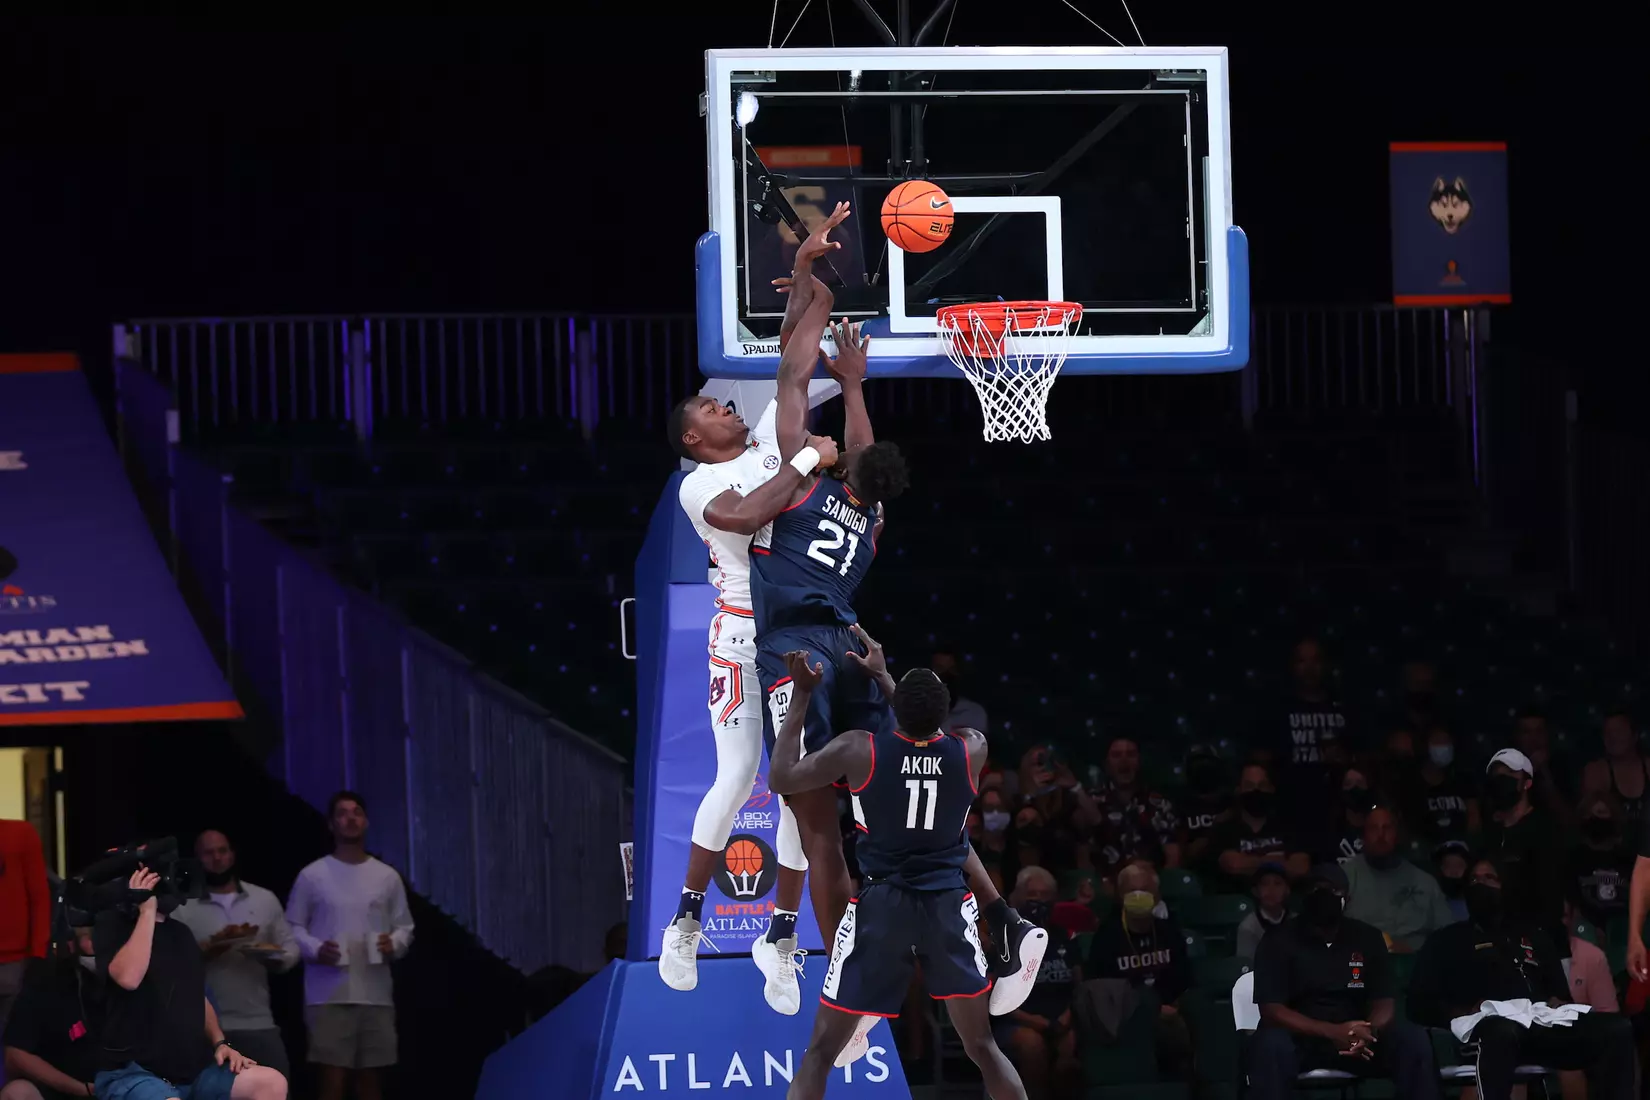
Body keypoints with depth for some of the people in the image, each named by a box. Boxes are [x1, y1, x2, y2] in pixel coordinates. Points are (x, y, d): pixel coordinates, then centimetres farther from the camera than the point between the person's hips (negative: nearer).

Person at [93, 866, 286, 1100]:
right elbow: (128, 977, -24)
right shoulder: (112, 924, -4)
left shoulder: (180, 933, 19)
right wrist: (147, 911, -17)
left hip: (190, 1073, 8)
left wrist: (221, 1043, 10)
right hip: (131, 1074, -8)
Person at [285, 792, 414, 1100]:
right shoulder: (312, 876, 2)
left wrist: (395, 943, -10)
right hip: (328, 996, -3)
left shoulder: (387, 877, 10)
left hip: (375, 995, 3)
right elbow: (292, 928, 4)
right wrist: (315, 949, -16)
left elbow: (405, 927, 13)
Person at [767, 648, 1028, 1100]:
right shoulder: (972, 750, -4)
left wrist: (801, 694, 5)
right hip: (948, 907, 2)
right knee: (983, 1048, 13)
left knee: (821, 1052, 5)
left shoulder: (860, 750, -12)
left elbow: (781, 779, -1)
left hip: (881, 907, -2)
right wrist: (883, 678, 29)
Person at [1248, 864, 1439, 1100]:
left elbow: (1383, 1003, 1)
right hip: (1300, 1038, -3)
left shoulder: (1367, 939, 5)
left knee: (1414, 1041, -22)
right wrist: (1332, 1032, -30)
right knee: (1270, 1045, -38)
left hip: (1354, 1038, 3)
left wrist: (1368, 1033, -26)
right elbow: (1271, 1010, -14)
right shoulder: (1279, 942, -5)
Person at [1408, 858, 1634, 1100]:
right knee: (1502, 1030, -43)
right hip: (1489, 1028, -4)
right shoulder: (1448, 941, 21)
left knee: (1617, 1030, -22)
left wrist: (1559, 1004, 2)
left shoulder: (1533, 934, 32)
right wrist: (1468, 1013, -9)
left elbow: (1561, 993, 28)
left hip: (1544, 1027, 4)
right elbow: (1420, 1005, 10)